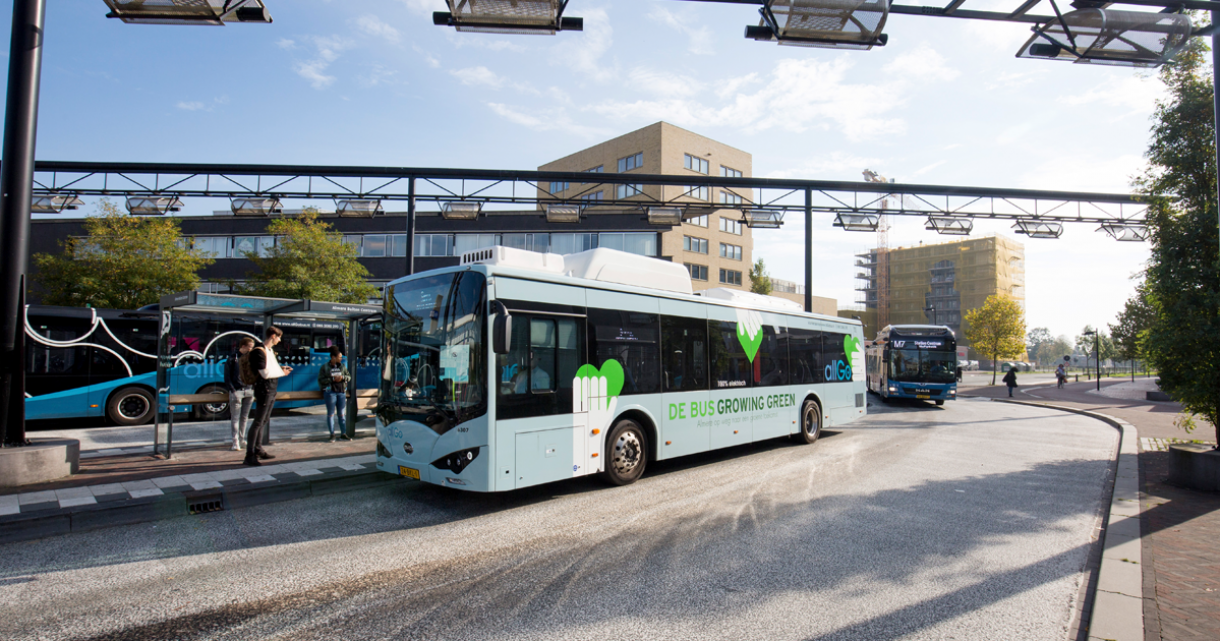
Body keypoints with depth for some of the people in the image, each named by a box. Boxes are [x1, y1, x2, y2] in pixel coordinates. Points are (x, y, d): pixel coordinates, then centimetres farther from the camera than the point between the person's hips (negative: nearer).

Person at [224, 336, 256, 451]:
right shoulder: (233, 358, -3)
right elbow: (227, 377, -4)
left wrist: (253, 389, 6)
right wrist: (233, 391, -12)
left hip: (249, 391, 4)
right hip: (236, 391, -4)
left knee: (244, 417, 11)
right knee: (235, 418, -1)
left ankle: (241, 440, 20)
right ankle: (235, 442, 2)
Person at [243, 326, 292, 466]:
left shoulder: (270, 350, 15)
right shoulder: (259, 352, -16)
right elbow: (265, 373, -21)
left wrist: (282, 368, 4)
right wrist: (282, 373, -9)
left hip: (271, 390, 10)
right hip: (264, 390, -10)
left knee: (264, 421, 16)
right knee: (258, 422, -9)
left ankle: (258, 450, 26)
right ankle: (249, 455, -7)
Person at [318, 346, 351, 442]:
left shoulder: (342, 366, 12)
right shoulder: (324, 367, -1)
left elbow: (349, 377, 13)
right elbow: (320, 380, -8)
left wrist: (343, 377, -7)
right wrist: (333, 379, -16)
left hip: (341, 392, 4)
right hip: (330, 392, -4)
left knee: (342, 414, 5)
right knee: (331, 414, 1)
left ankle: (343, 434, 12)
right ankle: (332, 435, 8)